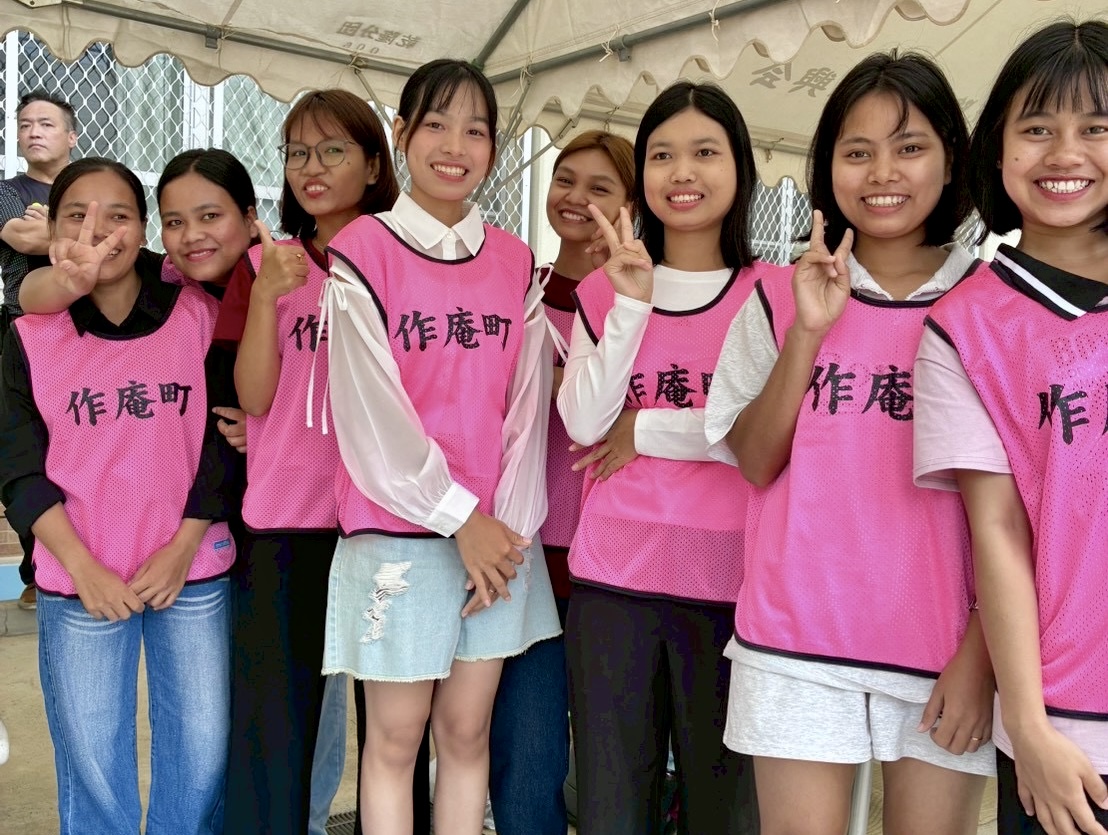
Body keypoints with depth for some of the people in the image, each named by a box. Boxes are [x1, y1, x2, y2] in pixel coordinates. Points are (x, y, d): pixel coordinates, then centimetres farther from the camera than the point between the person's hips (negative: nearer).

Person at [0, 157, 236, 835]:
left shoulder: (200, 315, 0)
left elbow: (224, 441, 0)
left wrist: (181, 550, -8)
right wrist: (84, 568, -10)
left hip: (194, 575, 0)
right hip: (78, 586, 0)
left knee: (203, 756, 8)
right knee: (92, 767, 9)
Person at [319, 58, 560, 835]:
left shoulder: (515, 261, 7)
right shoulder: (362, 252, -5)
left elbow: (527, 404, 3)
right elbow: (368, 409, -10)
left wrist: (509, 526, -6)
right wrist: (460, 517, -10)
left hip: (498, 534, 4)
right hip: (398, 531, -3)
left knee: (467, 732, 12)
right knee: (396, 738, 7)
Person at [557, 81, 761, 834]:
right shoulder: (603, 290, 8)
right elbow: (584, 421, -5)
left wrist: (645, 430, -8)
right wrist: (634, 301, -12)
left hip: (726, 580, -2)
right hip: (611, 576, 2)